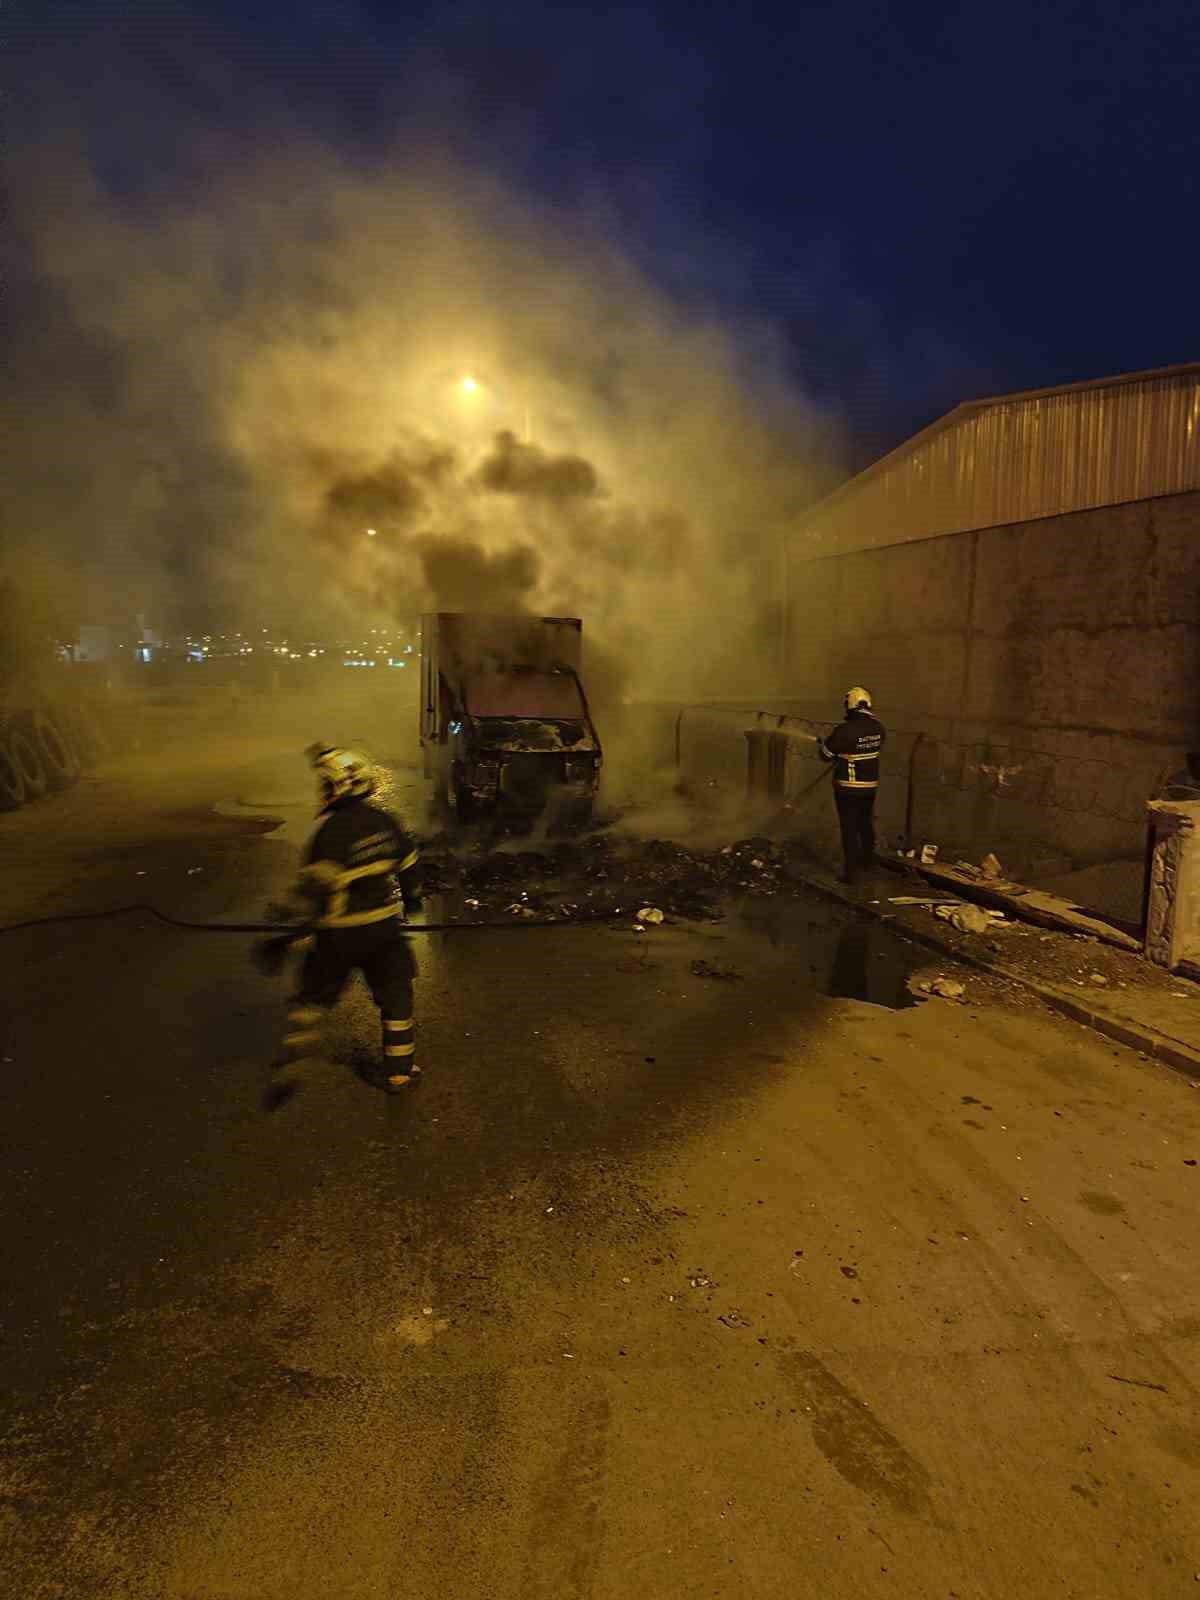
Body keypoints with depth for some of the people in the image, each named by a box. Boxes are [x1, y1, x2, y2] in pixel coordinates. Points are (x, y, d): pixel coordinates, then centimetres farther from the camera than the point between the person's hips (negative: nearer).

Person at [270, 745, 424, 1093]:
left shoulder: (332, 833, -20)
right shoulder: (387, 823, -2)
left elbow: (315, 885, -21)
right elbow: (408, 869, 9)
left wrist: (285, 910, -7)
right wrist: (411, 901, 26)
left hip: (341, 933, -4)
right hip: (384, 927, 4)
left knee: (317, 988, 19)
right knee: (394, 993, 14)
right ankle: (398, 1071, 21)